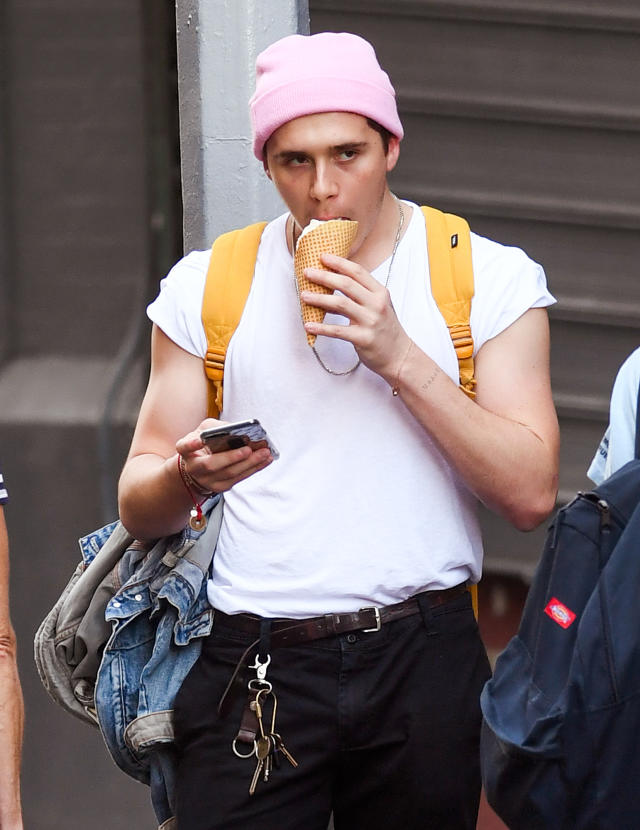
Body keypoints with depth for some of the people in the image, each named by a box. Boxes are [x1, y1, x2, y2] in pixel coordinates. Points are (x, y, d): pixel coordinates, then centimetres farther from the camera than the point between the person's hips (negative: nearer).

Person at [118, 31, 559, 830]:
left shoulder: (491, 279, 2)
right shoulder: (206, 287, 8)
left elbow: (530, 494, -6)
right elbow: (139, 507, 8)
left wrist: (398, 355, -13)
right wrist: (188, 478, -16)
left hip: (424, 658, 0)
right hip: (253, 665, 1)